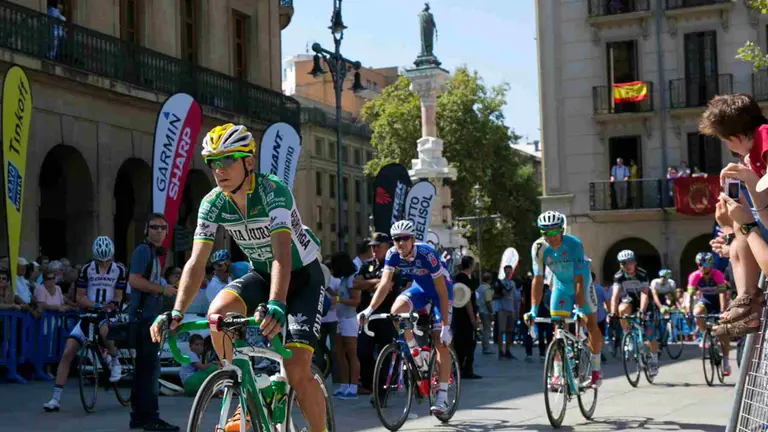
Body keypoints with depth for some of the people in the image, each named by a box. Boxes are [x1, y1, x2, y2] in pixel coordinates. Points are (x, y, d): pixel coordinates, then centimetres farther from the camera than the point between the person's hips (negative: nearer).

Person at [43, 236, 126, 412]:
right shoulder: (87, 269, 1)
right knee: (67, 353, -11)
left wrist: (112, 304, -24)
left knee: (105, 331, -40)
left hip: (108, 315, -2)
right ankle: (55, 399, -5)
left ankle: (115, 363, -9)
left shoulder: (119, 271, 0)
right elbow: (80, 298, 0)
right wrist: (96, 305, -19)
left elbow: (118, 298, -1)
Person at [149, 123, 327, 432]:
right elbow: (196, 263, -18)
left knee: (296, 369, -20)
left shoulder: (273, 191, -28)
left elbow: (282, 253, -42)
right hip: (261, 274, 5)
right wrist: (176, 312, -34)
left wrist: (275, 306, -57)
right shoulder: (212, 204, -13)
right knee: (218, 312, -25)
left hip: (302, 276, -5)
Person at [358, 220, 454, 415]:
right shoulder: (392, 254, -19)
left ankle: (442, 396, -7)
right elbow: (384, 284, -24)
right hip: (419, 287, 4)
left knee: (440, 341, -12)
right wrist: (369, 310, -41)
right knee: (396, 310, -27)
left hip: (440, 287, -4)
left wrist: (445, 326, -32)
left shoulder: (426, 254, -33)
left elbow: (442, 292, -30)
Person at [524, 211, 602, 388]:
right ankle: (558, 373, -2)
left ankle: (596, 369, 14)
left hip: (581, 283, -2)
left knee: (591, 325, 0)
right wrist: (534, 310, -30)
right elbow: (538, 279, -23)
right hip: (560, 285, 2)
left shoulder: (574, 244, -32)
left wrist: (579, 308, -37)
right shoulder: (539, 247, -24)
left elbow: (578, 279, -33)